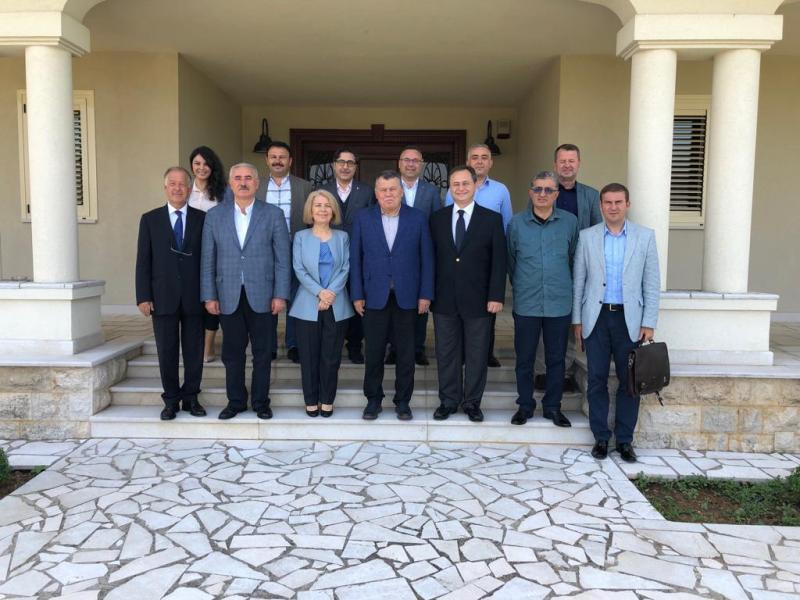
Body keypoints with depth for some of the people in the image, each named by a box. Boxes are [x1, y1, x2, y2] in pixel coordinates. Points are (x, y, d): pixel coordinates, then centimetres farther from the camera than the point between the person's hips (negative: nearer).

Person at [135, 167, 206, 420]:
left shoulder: (202, 219, 4)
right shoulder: (150, 219, 5)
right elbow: (143, 261, 3)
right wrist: (143, 297, -4)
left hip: (194, 297, 0)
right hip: (163, 297, 0)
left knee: (194, 350, 7)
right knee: (167, 352, 6)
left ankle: (190, 397, 20)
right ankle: (171, 400, 18)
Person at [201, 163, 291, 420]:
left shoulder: (273, 214, 2)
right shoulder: (214, 215, 6)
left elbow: (283, 258, -1)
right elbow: (208, 260, 6)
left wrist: (280, 295, -7)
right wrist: (209, 296, 0)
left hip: (262, 296, -1)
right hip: (229, 297, 1)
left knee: (262, 353, 7)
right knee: (232, 353, 9)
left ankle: (261, 402, 22)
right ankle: (235, 401, 24)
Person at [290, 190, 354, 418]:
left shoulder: (342, 237, 10)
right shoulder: (301, 236, 6)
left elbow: (345, 268, 1)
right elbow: (299, 270, -3)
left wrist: (332, 292, -14)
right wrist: (320, 292, -15)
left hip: (337, 305, 1)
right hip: (308, 305, -1)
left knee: (331, 355, 4)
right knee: (309, 354, 3)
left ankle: (327, 399, 16)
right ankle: (311, 400, 15)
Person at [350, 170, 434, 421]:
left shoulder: (418, 218, 2)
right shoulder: (363, 218, 3)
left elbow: (426, 258, 2)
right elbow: (355, 258, 3)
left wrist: (425, 294, -3)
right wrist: (357, 294, -1)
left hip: (407, 296, 0)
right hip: (375, 295, 0)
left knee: (406, 352, 7)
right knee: (374, 351, 7)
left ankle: (403, 400, 21)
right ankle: (373, 399, 22)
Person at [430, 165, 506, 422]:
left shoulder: (492, 219, 0)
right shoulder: (437, 218, 6)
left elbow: (499, 261, -3)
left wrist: (496, 296, -9)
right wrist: (429, 293, -1)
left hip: (478, 300, -1)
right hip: (444, 299, 2)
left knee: (477, 355, 8)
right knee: (446, 353, 9)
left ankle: (472, 402, 22)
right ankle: (448, 401, 23)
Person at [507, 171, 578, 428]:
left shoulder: (570, 221, 0)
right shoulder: (517, 223, -1)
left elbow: (573, 258, 12)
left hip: (559, 303, 1)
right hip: (526, 303, 0)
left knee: (556, 358, 10)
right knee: (524, 358, 7)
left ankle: (553, 406, 24)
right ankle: (525, 405, 23)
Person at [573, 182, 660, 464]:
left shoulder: (645, 236, 3)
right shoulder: (587, 237, 4)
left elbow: (652, 284, 3)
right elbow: (579, 281, 6)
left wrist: (649, 323, -3)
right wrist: (577, 321, 4)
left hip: (629, 319, 0)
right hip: (596, 317, 0)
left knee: (629, 381, 5)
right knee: (596, 380, 4)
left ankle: (625, 440, 17)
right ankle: (601, 438, 16)